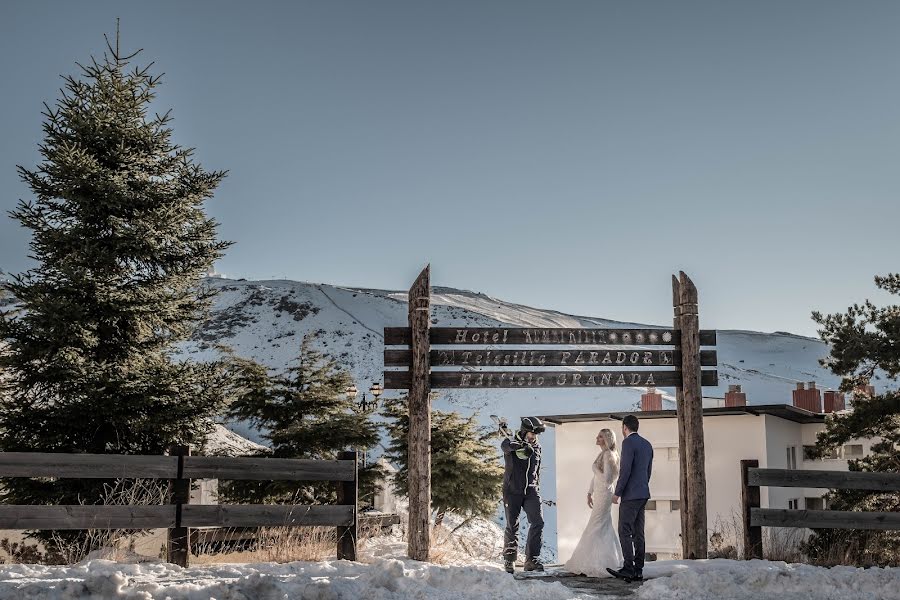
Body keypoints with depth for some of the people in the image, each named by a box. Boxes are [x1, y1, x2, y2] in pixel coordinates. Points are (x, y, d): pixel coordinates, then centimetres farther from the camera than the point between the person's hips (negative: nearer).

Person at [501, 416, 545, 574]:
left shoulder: (537, 447, 9)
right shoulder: (511, 444, -7)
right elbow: (506, 445, -34)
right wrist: (522, 446, -54)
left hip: (531, 491, 4)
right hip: (512, 491, -4)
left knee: (538, 522, -12)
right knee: (512, 527, 3)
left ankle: (531, 559, -6)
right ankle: (509, 560, 20)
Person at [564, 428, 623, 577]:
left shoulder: (608, 455, -15)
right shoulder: (601, 454, 13)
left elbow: (606, 478, -23)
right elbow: (595, 476, 19)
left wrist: (595, 468, -14)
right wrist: (590, 493, 18)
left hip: (604, 493, -10)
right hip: (599, 494, 10)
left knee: (594, 527, -7)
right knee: (605, 528, 13)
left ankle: (586, 563, -3)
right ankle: (612, 559, 19)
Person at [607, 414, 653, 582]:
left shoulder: (628, 442, -11)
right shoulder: (647, 444, 15)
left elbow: (625, 470, -17)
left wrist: (617, 493, -12)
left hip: (630, 495, -9)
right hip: (643, 494, 9)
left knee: (625, 532, -8)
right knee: (638, 533, 9)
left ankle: (628, 569, -13)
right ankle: (638, 570, 10)